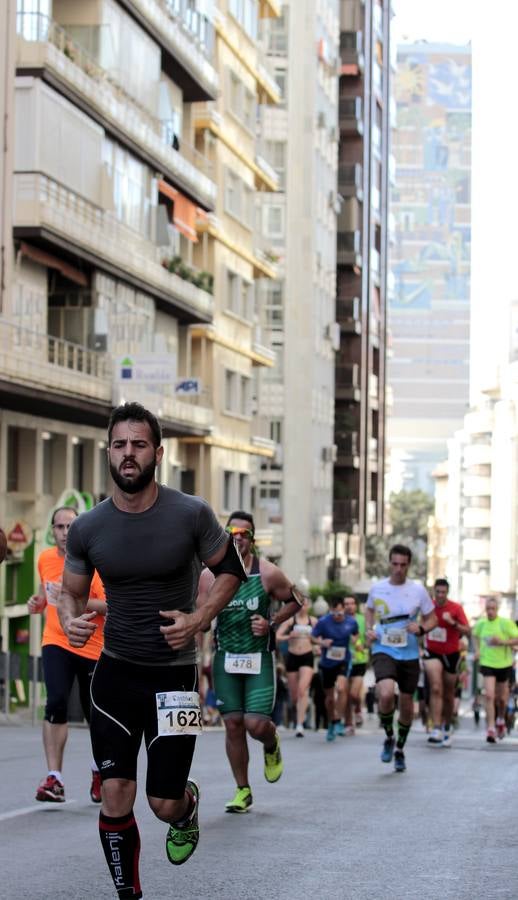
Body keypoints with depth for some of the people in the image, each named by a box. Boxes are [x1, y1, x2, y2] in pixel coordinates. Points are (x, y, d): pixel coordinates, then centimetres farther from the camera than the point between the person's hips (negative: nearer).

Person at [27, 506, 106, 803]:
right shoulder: (45, 559, 4)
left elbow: (110, 605, -20)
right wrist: (39, 602, 4)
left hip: (92, 648, -2)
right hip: (56, 643, 2)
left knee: (96, 714, 9)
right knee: (57, 702, -20)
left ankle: (99, 770, 37)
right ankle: (54, 778, -18)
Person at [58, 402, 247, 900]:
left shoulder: (191, 514, -11)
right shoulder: (87, 528, -4)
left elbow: (231, 570, 4)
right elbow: (70, 589, 10)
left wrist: (198, 619, -11)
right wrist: (70, 621, -13)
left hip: (174, 675, -2)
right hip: (115, 671, 2)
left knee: (164, 802, -1)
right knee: (115, 795, -4)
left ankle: (188, 807, 37)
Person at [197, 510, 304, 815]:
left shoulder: (268, 573, -8)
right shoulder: (210, 575, -2)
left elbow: (296, 600, 6)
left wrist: (272, 623, -7)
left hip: (260, 658, -2)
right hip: (226, 658, 2)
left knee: (256, 724, -12)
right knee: (233, 724, 3)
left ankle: (272, 746, 26)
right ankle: (243, 791, 17)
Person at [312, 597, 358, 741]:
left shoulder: (351, 622, -5)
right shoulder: (323, 622, -11)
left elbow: (356, 635, 17)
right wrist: (322, 643, -24)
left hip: (343, 660, -1)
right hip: (327, 663, 1)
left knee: (341, 688, -26)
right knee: (329, 697, 10)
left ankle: (338, 721, -13)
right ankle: (331, 724, 32)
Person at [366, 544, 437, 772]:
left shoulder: (418, 590, -2)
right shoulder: (377, 588, 0)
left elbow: (432, 618, 6)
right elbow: (369, 610, 20)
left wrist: (421, 628, -15)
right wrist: (369, 629, 1)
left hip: (409, 653, 2)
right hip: (383, 651, -1)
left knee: (406, 702, 10)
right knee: (386, 694, -27)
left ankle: (400, 749, 33)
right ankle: (389, 737, 1)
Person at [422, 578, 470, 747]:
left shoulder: (456, 608, -10)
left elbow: (467, 631, -17)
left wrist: (453, 622, -31)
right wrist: (422, 645, 10)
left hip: (451, 654, 0)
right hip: (432, 653, 0)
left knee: (448, 694, 10)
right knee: (436, 689, -19)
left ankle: (447, 728, 30)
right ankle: (436, 729, -25)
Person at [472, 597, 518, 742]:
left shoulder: (506, 623, -11)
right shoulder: (480, 623, 0)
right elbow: (475, 635, 21)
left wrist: (502, 642, -26)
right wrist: (477, 650, 5)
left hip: (504, 664, -1)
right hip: (487, 664, 1)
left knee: (501, 698, 14)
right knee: (489, 695, -16)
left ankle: (501, 720, 43)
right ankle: (491, 728, -14)